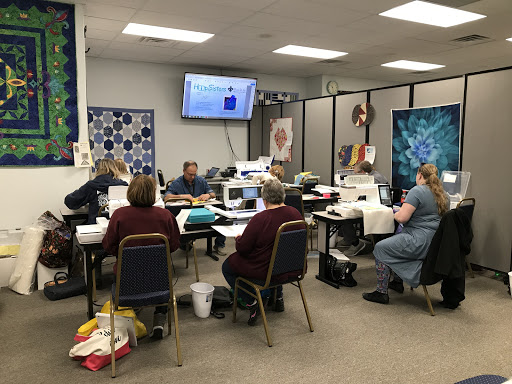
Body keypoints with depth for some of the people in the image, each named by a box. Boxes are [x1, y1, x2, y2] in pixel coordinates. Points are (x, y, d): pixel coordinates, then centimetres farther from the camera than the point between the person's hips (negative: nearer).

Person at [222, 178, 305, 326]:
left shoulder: (260, 219, -25)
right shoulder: (295, 213, -8)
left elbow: (242, 248, -17)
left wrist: (238, 238, 5)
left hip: (264, 271, -6)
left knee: (227, 266, 16)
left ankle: (251, 302, 7)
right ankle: (278, 297, 38)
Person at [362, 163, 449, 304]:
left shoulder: (417, 191, -15)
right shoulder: (443, 194, 12)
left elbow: (402, 218, -22)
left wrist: (395, 214, 1)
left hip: (421, 242, -10)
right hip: (437, 243, 10)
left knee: (380, 248, 2)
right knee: (397, 237, 30)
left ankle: (381, 292, 3)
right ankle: (398, 282, 34)